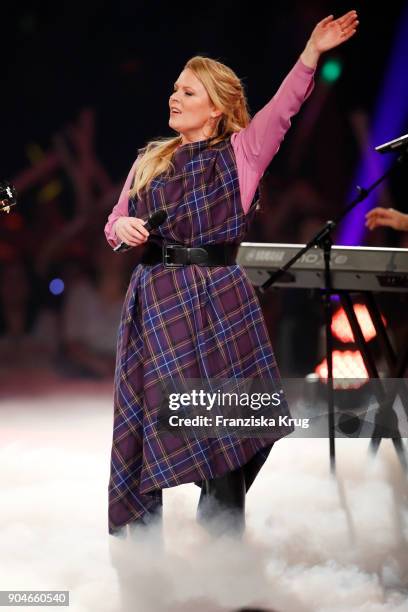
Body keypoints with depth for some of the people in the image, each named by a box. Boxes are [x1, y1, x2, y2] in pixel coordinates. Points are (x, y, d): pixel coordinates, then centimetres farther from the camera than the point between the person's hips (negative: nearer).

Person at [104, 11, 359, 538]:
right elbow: (115, 223, 17)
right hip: (154, 298, 3)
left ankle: (223, 540, 10)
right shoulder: (149, 162, 14)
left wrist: (312, 53, -22)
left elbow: (284, 105, -10)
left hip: (215, 297, -3)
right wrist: (122, 227, -7)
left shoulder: (241, 152, 2)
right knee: (146, 418, 4)